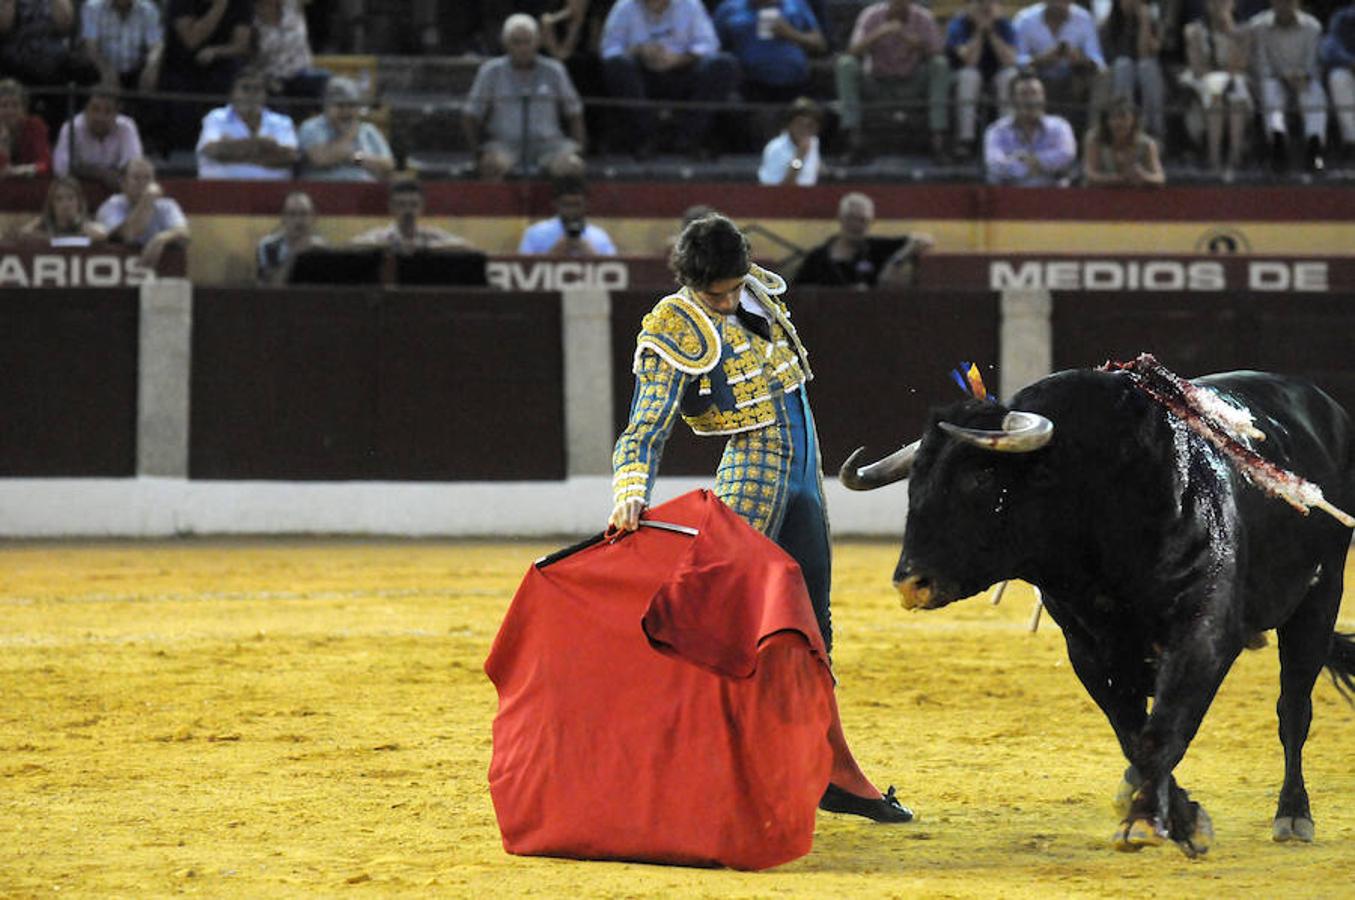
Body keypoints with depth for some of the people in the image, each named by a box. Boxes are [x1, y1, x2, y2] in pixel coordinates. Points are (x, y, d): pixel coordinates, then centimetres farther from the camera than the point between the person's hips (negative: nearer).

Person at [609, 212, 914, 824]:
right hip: (752, 472, -7)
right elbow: (645, 431, -21)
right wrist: (630, 495, -38)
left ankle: (836, 773, 20)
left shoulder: (763, 291, 6)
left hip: (803, 478, 7)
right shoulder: (674, 330, -14)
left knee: (810, 630, 12)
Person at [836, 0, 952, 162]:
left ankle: (938, 136, -28)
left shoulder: (923, 17, -8)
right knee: (844, 62, -26)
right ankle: (854, 137, -30)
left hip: (910, 86, 1)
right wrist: (878, 34, -39)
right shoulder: (871, 15, -11)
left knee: (940, 63, -25)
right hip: (875, 85, 0)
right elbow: (853, 52, -24)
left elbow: (938, 54, -12)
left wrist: (919, 44, -32)